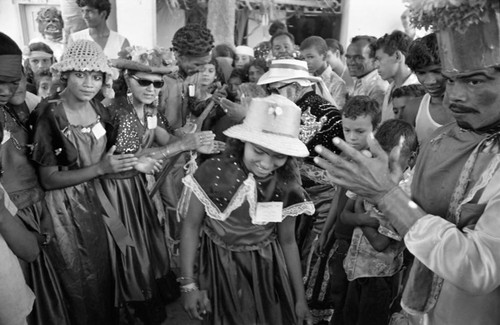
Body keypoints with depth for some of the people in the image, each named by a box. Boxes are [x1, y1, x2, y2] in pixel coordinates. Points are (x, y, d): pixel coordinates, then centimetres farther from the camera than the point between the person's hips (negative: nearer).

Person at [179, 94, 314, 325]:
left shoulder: (288, 188, -15)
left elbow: (287, 241, -3)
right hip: (219, 269, -1)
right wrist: (188, 284, -10)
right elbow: (191, 226, -11)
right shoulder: (213, 173, -22)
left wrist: (300, 298, 2)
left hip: (266, 271, 2)